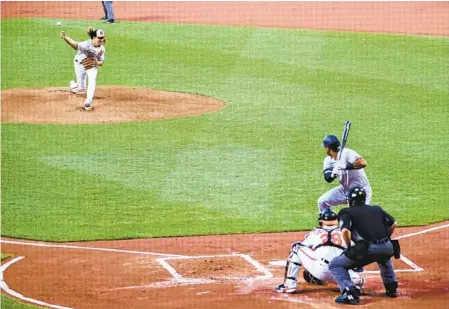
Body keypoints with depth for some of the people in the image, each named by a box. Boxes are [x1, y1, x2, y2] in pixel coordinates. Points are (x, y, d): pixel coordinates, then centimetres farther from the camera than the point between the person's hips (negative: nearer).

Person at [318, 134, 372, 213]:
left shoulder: (346, 153, -23)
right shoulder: (328, 160, 0)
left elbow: (363, 163, -38)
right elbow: (327, 178, -11)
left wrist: (345, 167, -45)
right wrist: (332, 175, -34)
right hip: (345, 189, 8)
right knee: (322, 201, 3)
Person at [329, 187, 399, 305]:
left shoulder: (347, 212, 8)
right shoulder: (377, 209, 23)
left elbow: (345, 230, -9)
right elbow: (394, 223, 19)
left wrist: (349, 247, 5)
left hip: (367, 249, -5)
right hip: (387, 248, 5)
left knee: (335, 265, 12)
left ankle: (350, 292, -8)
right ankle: (391, 288, 37)